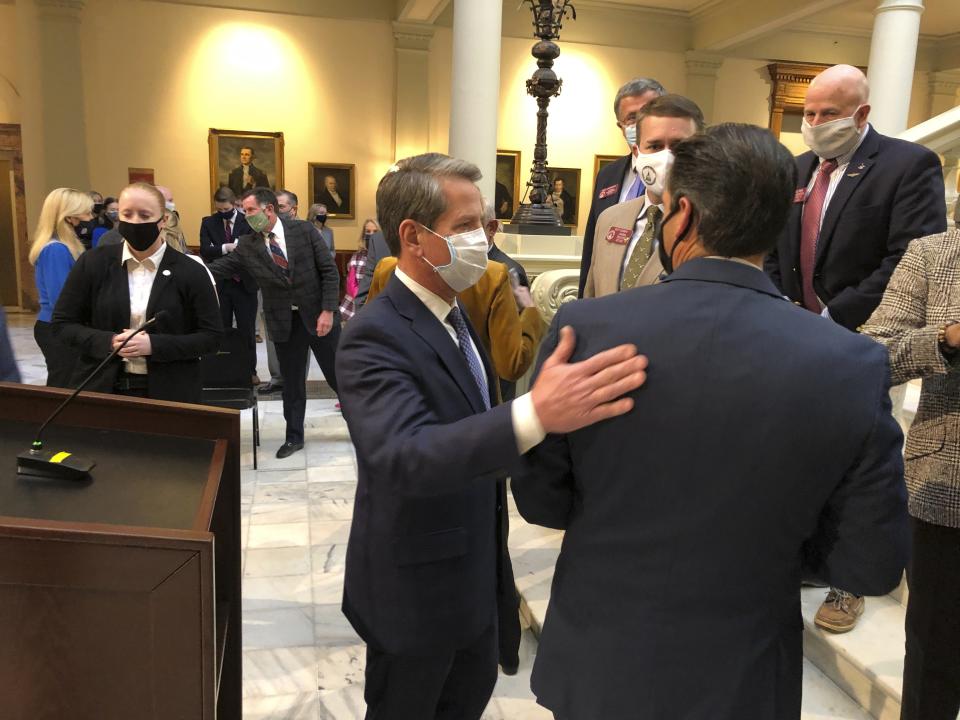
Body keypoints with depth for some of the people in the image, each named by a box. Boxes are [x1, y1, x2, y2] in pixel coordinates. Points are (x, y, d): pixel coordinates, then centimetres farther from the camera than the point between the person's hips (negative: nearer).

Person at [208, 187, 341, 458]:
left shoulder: (304, 230, -7)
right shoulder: (247, 245, 0)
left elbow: (329, 270, -8)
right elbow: (219, 267, -3)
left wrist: (328, 311, -14)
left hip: (318, 314, -2)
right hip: (283, 321, 2)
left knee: (338, 374, 8)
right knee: (291, 381, 11)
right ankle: (294, 436, 26)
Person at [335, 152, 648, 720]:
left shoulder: (455, 314, 2)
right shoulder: (375, 337, -27)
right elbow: (407, 455, -43)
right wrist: (536, 414, -56)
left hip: (473, 569, 8)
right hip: (415, 582, -8)